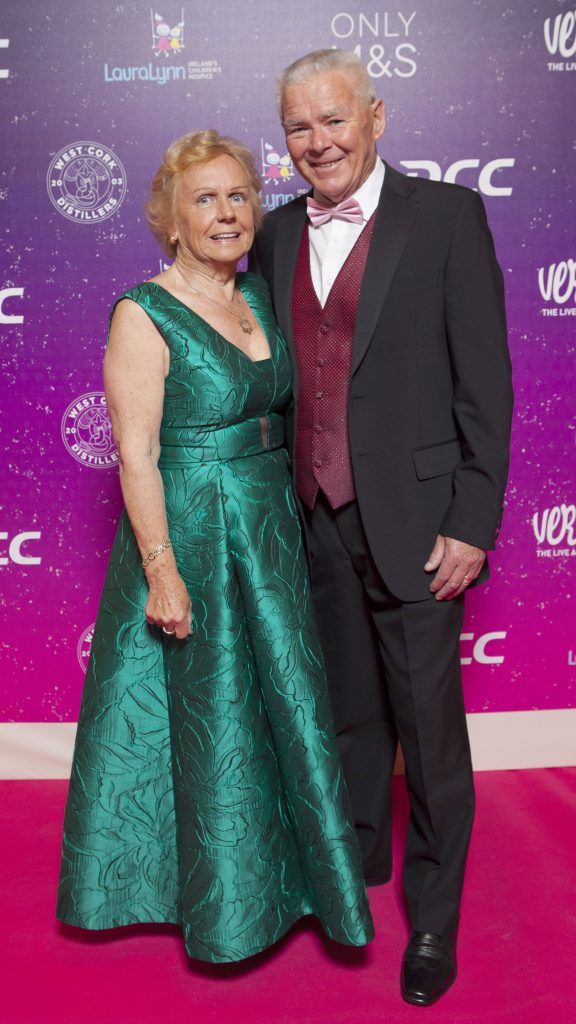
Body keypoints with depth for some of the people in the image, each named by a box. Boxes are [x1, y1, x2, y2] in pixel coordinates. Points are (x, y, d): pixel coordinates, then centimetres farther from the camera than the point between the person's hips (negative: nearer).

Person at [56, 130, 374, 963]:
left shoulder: (259, 296, 7)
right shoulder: (144, 316, -14)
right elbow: (136, 456, -17)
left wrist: (289, 511, 9)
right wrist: (163, 572, -20)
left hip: (269, 528, 7)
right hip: (189, 536, -7)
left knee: (285, 698, 18)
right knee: (207, 715, 8)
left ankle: (292, 867, 43)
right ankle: (219, 896, 32)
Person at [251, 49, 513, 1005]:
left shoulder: (447, 215, -5)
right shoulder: (277, 236, 9)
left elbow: (485, 380, -7)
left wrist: (472, 523, -12)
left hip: (414, 520, -4)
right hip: (316, 522, 4)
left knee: (429, 726, 6)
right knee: (348, 711, 19)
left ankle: (434, 916, 26)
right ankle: (357, 857, 41)